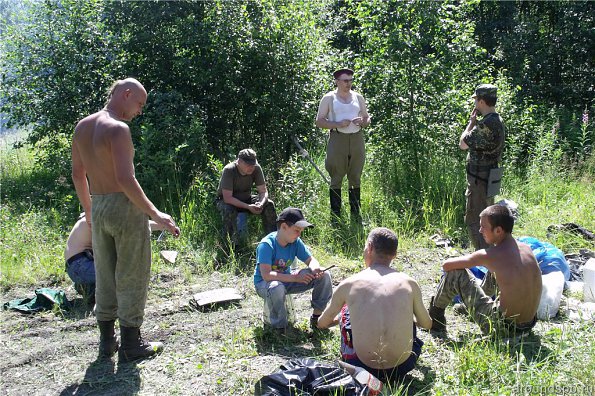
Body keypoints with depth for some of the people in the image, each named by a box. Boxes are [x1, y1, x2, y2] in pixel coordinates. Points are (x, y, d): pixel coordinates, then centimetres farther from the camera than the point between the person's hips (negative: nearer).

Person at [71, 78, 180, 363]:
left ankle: (106, 341, 27)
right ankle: (131, 345, 13)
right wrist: (155, 214, -19)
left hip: (98, 209, 8)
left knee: (104, 276, 17)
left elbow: (78, 174, 15)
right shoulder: (118, 129, -17)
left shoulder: (82, 127, 8)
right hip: (125, 207, -8)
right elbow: (125, 179, -24)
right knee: (131, 277, 4)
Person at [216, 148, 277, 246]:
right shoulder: (229, 170, -29)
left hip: (246, 199, 4)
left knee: (269, 204, -17)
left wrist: (261, 203, -34)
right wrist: (248, 207, -38)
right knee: (229, 211, -38)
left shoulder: (256, 168, -17)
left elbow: (263, 191, -11)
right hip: (226, 200, -4)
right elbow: (227, 198, -31)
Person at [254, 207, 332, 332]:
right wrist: (294, 277, -41)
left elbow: (311, 260, 1)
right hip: (264, 283, -6)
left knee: (324, 276, -8)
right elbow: (266, 275, -36)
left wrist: (315, 268, -25)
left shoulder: (296, 242, -8)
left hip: (286, 279, 6)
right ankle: (279, 328, -21)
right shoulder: (267, 245, -27)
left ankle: (316, 316, 6)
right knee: (277, 287, -44)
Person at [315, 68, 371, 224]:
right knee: (336, 179, -3)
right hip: (337, 139, -4)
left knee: (355, 179, 6)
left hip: (357, 139, 4)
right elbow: (319, 121, 0)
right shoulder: (329, 98, 3)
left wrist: (363, 121, -3)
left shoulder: (358, 97, 14)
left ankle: (356, 214, 12)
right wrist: (338, 124, -14)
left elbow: (367, 118, 21)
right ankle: (335, 216, 1)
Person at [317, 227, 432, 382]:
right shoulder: (409, 283, -1)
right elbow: (427, 324, 18)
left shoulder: (349, 284, -2)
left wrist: (336, 319, 41)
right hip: (403, 367, 1)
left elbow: (322, 324, 16)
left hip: (363, 368, -1)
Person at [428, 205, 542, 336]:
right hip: (529, 325, 7)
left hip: (502, 327, -6)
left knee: (455, 272, 0)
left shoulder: (489, 255, -17)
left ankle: (435, 318, 20)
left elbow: (446, 265, -6)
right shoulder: (527, 249, 0)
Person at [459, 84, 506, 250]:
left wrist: (471, 121, -5)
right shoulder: (498, 121, 8)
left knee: (473, 220, -2)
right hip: (489, 178, 10)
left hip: (479, 180, -10)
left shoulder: (486, 124, -25)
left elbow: (463, 144, -13)